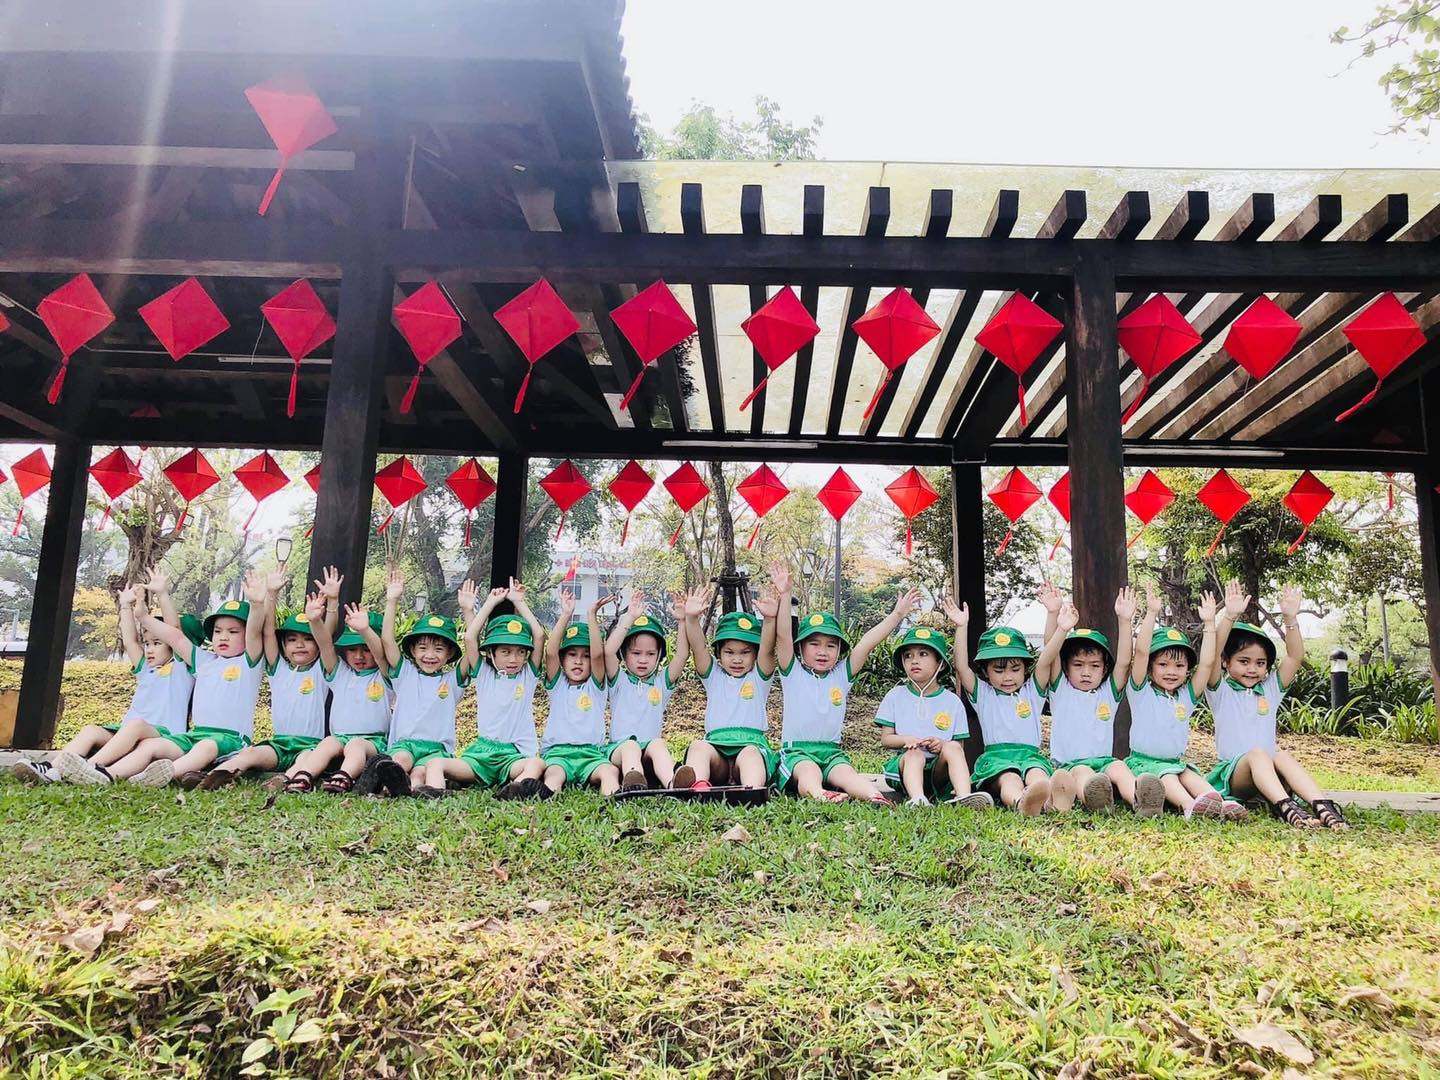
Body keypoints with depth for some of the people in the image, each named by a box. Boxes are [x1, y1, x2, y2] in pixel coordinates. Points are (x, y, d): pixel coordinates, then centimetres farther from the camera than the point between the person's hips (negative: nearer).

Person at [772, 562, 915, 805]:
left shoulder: (842, 675, 13)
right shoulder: (793, 673, 5)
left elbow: (867, 643, 4)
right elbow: (783, 636, -9)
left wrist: (897, 613, -3)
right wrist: (784, 595, -20)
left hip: (832, 751, 2)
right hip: (797, 750, -2)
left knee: (846, 773, -28)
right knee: (808, 771, -34)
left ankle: (876, 797, -55)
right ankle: (819, 795, -63)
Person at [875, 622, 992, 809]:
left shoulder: (952, 701, 9)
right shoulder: (895, 696, 9)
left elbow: (959, 744, 7)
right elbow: (885, 739, 6)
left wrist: (942, 744, -16)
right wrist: (906, 740, -15)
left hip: (938, 769, 1)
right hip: (905, 762, -1)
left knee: (953, 748, -27)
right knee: (914, 753, -32)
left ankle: (963, 796, -45)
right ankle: (917, 798, -56)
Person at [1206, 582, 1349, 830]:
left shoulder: (1270, 689, 17)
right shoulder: (1221, 691, 6)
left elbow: (1295, 656, 4)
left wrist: (1290, 619, -8)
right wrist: (1229, 617, -22)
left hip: (1268, 773, 3)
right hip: (1232, 771, -3)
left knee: (1282, 755, -29)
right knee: (1257, 754, -33)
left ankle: (1323, 806, -46)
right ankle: (1286, 808, -52)